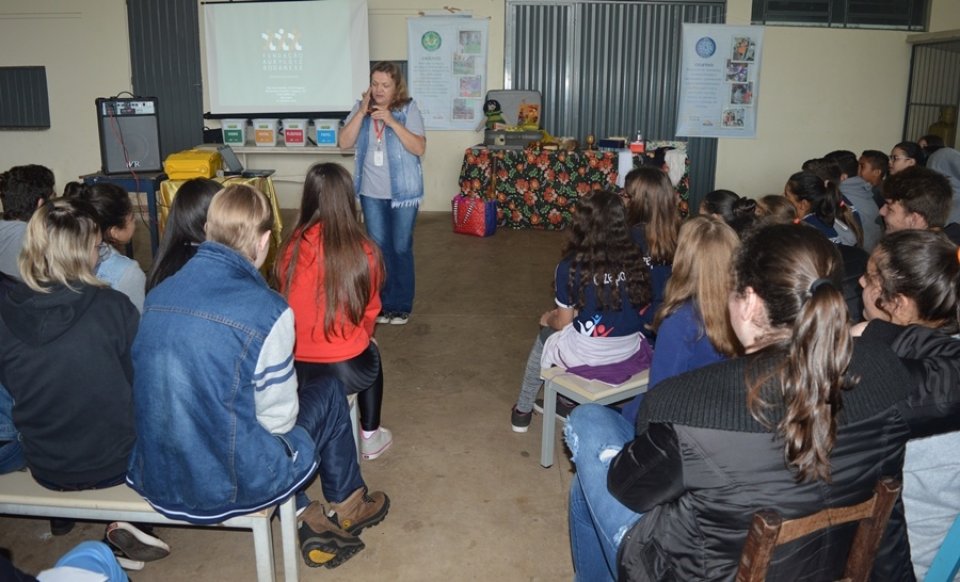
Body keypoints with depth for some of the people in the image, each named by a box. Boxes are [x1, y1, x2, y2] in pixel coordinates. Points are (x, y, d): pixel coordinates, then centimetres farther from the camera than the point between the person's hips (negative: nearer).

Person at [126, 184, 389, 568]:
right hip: (228, 486, -5)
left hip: (152, 478, 6)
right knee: (328, 393, 16)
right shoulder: (266, 310, -21)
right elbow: (278, 419, -12)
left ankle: (306, 519, 26)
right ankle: (347, 504, 37)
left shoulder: (158, 294, -3)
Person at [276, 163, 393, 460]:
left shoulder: (292, 249, -6)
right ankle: (370, 437, 40)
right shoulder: (364, 252, -11)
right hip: (348, 371, -2)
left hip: (295, 370, 2)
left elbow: (289, 306, 9)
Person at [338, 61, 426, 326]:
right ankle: (382, 303, 23)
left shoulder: (409, 109, -8)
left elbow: (419, 148, -17)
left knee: (401, 248, 5)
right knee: (378, 248, 10)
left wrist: (392, 120, -24)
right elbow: (344, 143, -8)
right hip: (372, 192, 3)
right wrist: (362, 112, -16)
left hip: (403, 191, -3)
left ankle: (401, 305, 19)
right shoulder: (361, 108, 1)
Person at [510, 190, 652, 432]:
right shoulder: (636, 261, -5)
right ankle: (568, 401, 45)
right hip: (630, 350, 4)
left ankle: (523, 410, 41)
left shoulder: (570, 267, -15)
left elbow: (564, 323, -7)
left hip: (586, 354, -4)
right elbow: (639, 307, 8)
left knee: (546, 337, 27)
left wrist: (549, 318, 17)